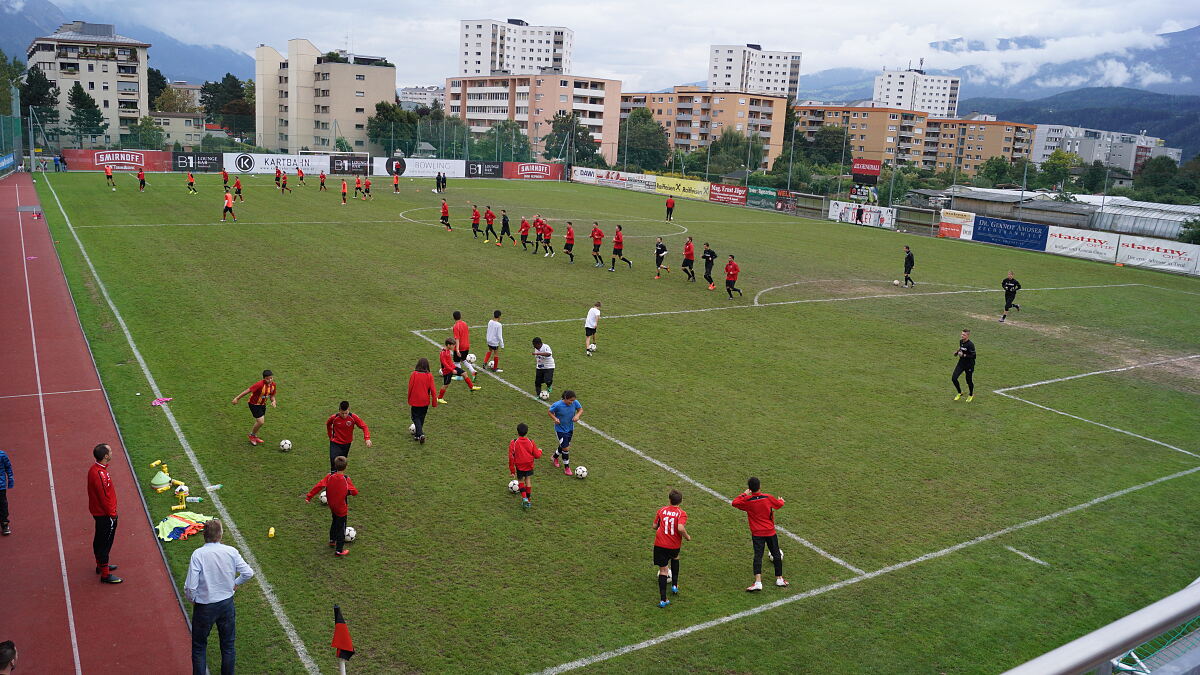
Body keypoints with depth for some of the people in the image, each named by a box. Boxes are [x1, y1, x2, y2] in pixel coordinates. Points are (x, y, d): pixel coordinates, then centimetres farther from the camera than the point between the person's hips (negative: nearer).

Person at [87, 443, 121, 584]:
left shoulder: (94, 469, 2)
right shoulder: (100, 474, -30)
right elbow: (104, 496, -25)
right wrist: (112, 513, -14)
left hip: (98, 512, 10)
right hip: (105, 514, -10)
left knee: (99, 540, 24)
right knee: (105, 543, 0)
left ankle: (101, 565, 42)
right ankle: (105, 575, 10)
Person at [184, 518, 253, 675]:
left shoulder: (198, 554, -19)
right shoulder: (231, 551, -12)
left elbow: (190, 587, -20)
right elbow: (249, 573, -6)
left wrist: (192, 599, 1)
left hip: (204, 607, -3)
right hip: (227, 604, 3)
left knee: (199, 646, 16)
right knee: (228, 645, 18)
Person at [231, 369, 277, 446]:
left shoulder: (273, 385, -9)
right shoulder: (260, 384, -31)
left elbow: (272, 395, 5)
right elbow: (248, 390, -27)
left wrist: (273, 401, -16)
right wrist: (237, 398, -24)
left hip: (262, 404, 7)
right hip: (254, 404, -7)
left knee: (259, 421, 17)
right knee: (260, 421, -13)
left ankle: (254, 436, 39)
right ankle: (252, 435, 13)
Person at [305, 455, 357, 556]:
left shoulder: (330, 476, -12)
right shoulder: (346, 479, -22)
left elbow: (319, 486, -14)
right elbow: (354, 492, -20)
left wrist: (309, 496, -8)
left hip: (332, 505, 5)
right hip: (342, 508, -5)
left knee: (334, 522, 29)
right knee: (341, 528, 6)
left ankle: (332, 541, 46)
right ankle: (339, 551, 8)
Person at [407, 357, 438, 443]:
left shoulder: (414, 374, -12)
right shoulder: (429, 376, -10)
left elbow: (410, 387, -5)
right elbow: (432, 390, -8)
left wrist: (409, 400, 9)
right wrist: (434, 402, 1)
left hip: (415, 401, -2)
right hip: (425, 401, 2)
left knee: (416, 418, 7)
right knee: (421, 418, 18)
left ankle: (420, 434, -13)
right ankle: (417, 435, 27)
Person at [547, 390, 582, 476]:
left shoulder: (575, 403, -17)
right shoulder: (557, 405, -27)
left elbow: (581, 409, 1)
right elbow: (550, 412, -11)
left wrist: (577, 415, -19)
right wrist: (555, 418, -28)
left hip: (570, 428, 5)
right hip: (560, 429, -5)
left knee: (564, 446, 22)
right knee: (566, 448, -6)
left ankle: (555, 457, 52)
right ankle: (566, 467, 14)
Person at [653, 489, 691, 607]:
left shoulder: (661, 510, 1)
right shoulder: (682, 513, -9)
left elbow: (655, 526, 7)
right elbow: (680, 528, -24)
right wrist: (687, 537, -6)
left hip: (660, 544, 0)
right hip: (675, 545, 0)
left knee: (663, 570, 4)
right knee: (675, 558, 34)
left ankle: (663, 599, -2)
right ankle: (674, 585, 34)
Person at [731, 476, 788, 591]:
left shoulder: (747, 500, -13)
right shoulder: (768, 498, -9)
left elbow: (734, 502, 2)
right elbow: (780, 504, 7)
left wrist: (744, 494, 12)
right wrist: (781, 500, 30)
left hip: (757, 533, -1)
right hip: (770, 532, 1)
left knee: (758, 556, -4)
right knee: (776, 554, 16)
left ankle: (758, 582, -17)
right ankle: (779, 579, 25)